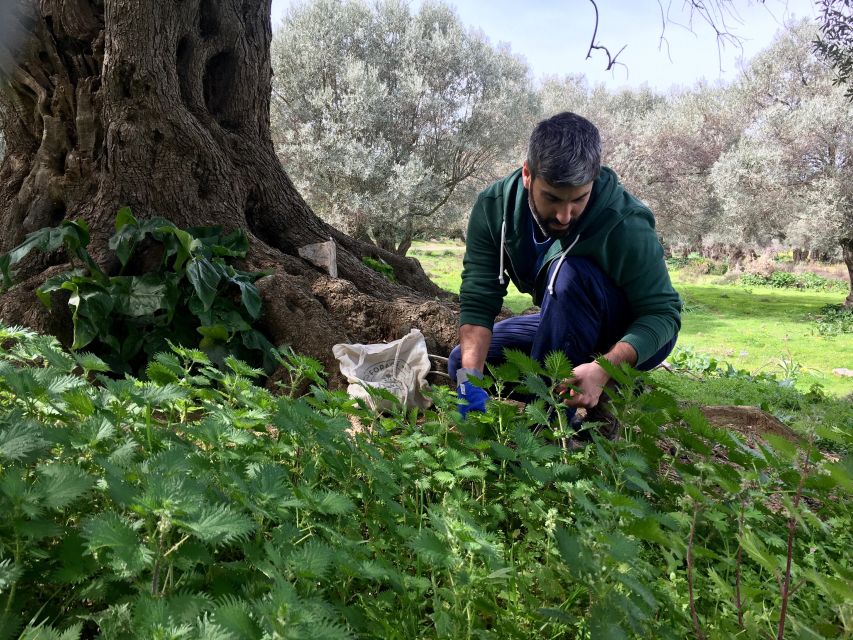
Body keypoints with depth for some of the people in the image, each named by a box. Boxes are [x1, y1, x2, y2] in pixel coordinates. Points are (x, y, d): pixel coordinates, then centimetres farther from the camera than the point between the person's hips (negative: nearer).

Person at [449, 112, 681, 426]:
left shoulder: (626, 226, -32)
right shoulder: (494, 208, -20)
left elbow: (664, 312, -25)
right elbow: (478, 300, -21)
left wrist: (605, 368, -43)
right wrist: (470, 378, -36)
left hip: (633, 341, -5)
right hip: (569, 329, 6)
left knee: (570, 272, -35)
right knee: (462, 363, -4)